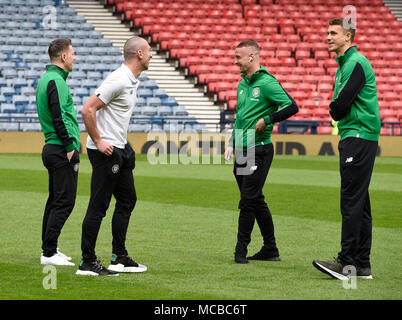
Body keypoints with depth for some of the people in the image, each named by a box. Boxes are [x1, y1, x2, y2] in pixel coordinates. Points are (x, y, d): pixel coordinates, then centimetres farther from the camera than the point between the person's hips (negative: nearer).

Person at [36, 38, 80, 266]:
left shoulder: (46, 79, 17)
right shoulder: (56, 81, -15)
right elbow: (59, 118, -22)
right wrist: (70, 146, -19)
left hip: (53, 148, 11)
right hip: (62, 151, -11)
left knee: (55, 200, 15)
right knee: (64, 202, -9)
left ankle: (49, 248, 20)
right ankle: (49, 253, -10)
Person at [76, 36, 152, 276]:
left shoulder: (133, 81, 12)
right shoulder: (119, 80, -19)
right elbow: (87, 110, -22)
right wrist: (98, 142, -18)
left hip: (120, 148, 10)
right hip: (105, 150, -10)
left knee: (127, 201, 15)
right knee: (98, 207, -6)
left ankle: (120, 258, 22)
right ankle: (88, 263, -2)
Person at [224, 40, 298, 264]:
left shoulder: (267, 83, -11)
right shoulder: (242, 84, 16)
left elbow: (292, 107, -17)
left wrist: (267, 120, -18)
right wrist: (232, 144, 17)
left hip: (259, 150, -9)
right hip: (242, 151, 9)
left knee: (249, 200, -8)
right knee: (256, 201, 11)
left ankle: (241, 250, -4)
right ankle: (270, 249, 17)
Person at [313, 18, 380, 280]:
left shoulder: (356, 63, -13)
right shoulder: (346, 63, 20)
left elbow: (341, 106, -18)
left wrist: (335, 111, 1)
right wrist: (338, 112, 2)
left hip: (358, 138, -10)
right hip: (353, 138, 10)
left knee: (352, 202, -12)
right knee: (359, 203, 10)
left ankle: (348, 263, -13)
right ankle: (362, 264, 12)